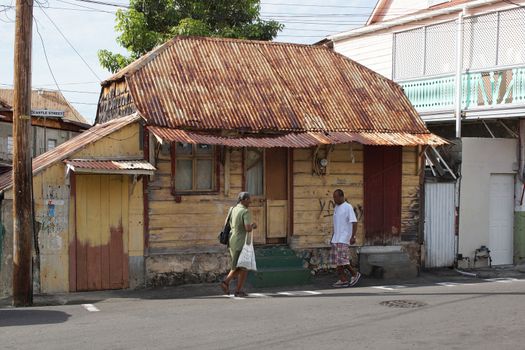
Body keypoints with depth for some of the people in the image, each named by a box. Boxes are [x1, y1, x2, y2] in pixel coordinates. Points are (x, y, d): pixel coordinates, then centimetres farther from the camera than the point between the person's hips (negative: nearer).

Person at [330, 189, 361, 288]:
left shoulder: (348, 207, -9)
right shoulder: (336, 208, 16)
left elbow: (354, 222, -14)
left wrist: (353, 236, -21)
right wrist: (332, 238, 22)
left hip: (344, 239, -8)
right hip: (336, 239, 8)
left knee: (342, 260, -11)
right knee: (337, 260, 3)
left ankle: (354, 274, 6)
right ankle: (343, 280, 7)